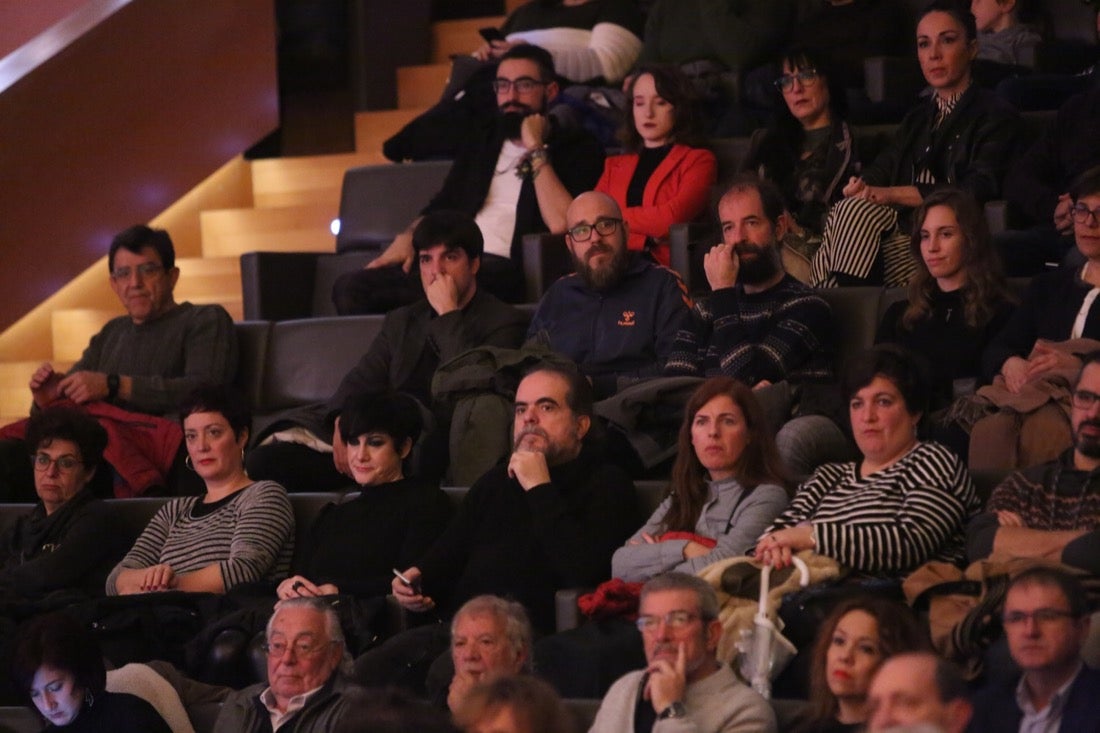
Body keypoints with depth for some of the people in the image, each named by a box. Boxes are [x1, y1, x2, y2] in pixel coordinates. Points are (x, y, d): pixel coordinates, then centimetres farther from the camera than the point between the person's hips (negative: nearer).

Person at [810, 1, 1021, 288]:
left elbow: (976, 191, -11)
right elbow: (880, 170, 12)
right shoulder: (917, 119, 28)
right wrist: (860, 186, -15)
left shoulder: (995, 116, 5)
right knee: (849, 211, -26)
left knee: (857, 211, -29)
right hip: (906, 228, 6)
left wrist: (894, 194, -18)